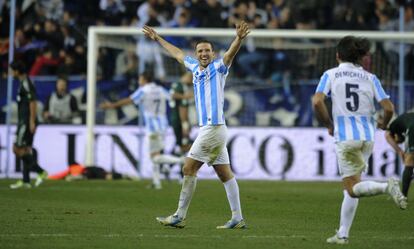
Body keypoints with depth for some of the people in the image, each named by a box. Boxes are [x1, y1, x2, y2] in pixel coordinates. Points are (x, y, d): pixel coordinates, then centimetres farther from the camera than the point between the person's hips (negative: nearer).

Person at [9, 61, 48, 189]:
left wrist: (32, 122, -22)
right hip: (24, 122, 10)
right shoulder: (23, 83, 16)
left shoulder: (26, 84, -14)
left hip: (26, 122, -10)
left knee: (18, 149, -10)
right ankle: (26, 181, 10)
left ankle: (41, 172, -12)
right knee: (26, 150, 9)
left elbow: (33, 103, -20)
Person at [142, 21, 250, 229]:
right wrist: (157, 38, 41)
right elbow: (178, 53, 31)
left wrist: (239, 38, -44)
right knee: (225, 173, 5)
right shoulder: (195, 68, 15)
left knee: (189, 169, -5)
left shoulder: (218, 67, -5)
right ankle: (237, 218, 4)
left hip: (213, 128, -8)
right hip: (207, 128, 8)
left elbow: (231, 53, -25)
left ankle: (180, 217, 1)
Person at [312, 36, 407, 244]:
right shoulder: (370, 78, 8)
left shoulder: (330, 75, 2)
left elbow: (317, 102, -11)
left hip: (345, 137, -4)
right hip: (367, 137, 4)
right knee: (350, 187, 15)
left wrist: (329, 125, 4)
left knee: (352, 188, -2)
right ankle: (343, 234, 13)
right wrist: (383, 124, 22)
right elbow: (388, 108, 1)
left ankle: (387, 186, -30)